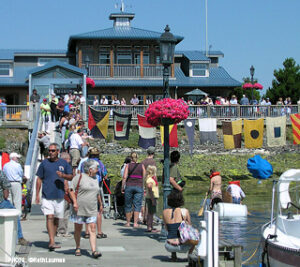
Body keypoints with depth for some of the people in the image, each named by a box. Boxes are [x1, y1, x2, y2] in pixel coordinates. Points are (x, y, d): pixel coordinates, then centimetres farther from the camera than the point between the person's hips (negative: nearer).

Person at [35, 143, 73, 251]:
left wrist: (63, 175, -13)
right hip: (47, 196, -2)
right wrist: (37, 194, 2)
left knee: (56, 219, 9)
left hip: (59, 196, 2)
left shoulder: (64, 163, 7)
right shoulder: (44, 163, 4)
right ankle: (52, 242, -18)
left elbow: (71, 177, 9)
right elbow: (39, 179, 7)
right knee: (49, 217, -14)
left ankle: (51, 241, 22)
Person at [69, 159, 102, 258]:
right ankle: (77, 248, 27)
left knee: (92, 229, -7)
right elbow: (71, 190, -9)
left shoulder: (95, 179, 15)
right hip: (79, 209, -4)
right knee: (78, 229, 8)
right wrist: (75, 202, -17)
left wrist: (100, 204, 32)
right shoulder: (79, 177, -6)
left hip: (92, 210, 4)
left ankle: (94, 251, -12)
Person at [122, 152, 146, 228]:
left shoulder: (128, 165, 1)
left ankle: (128, 222, 17)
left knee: (128, 205, 11)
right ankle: (135, 223, -2)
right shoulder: (141, 166, 4)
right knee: (137, 205, 2)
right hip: (139, 187, 0)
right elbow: (144, 177, 3)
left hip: (129, 186, 0)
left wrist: (122, 187, 1)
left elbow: (124, 177, -6)